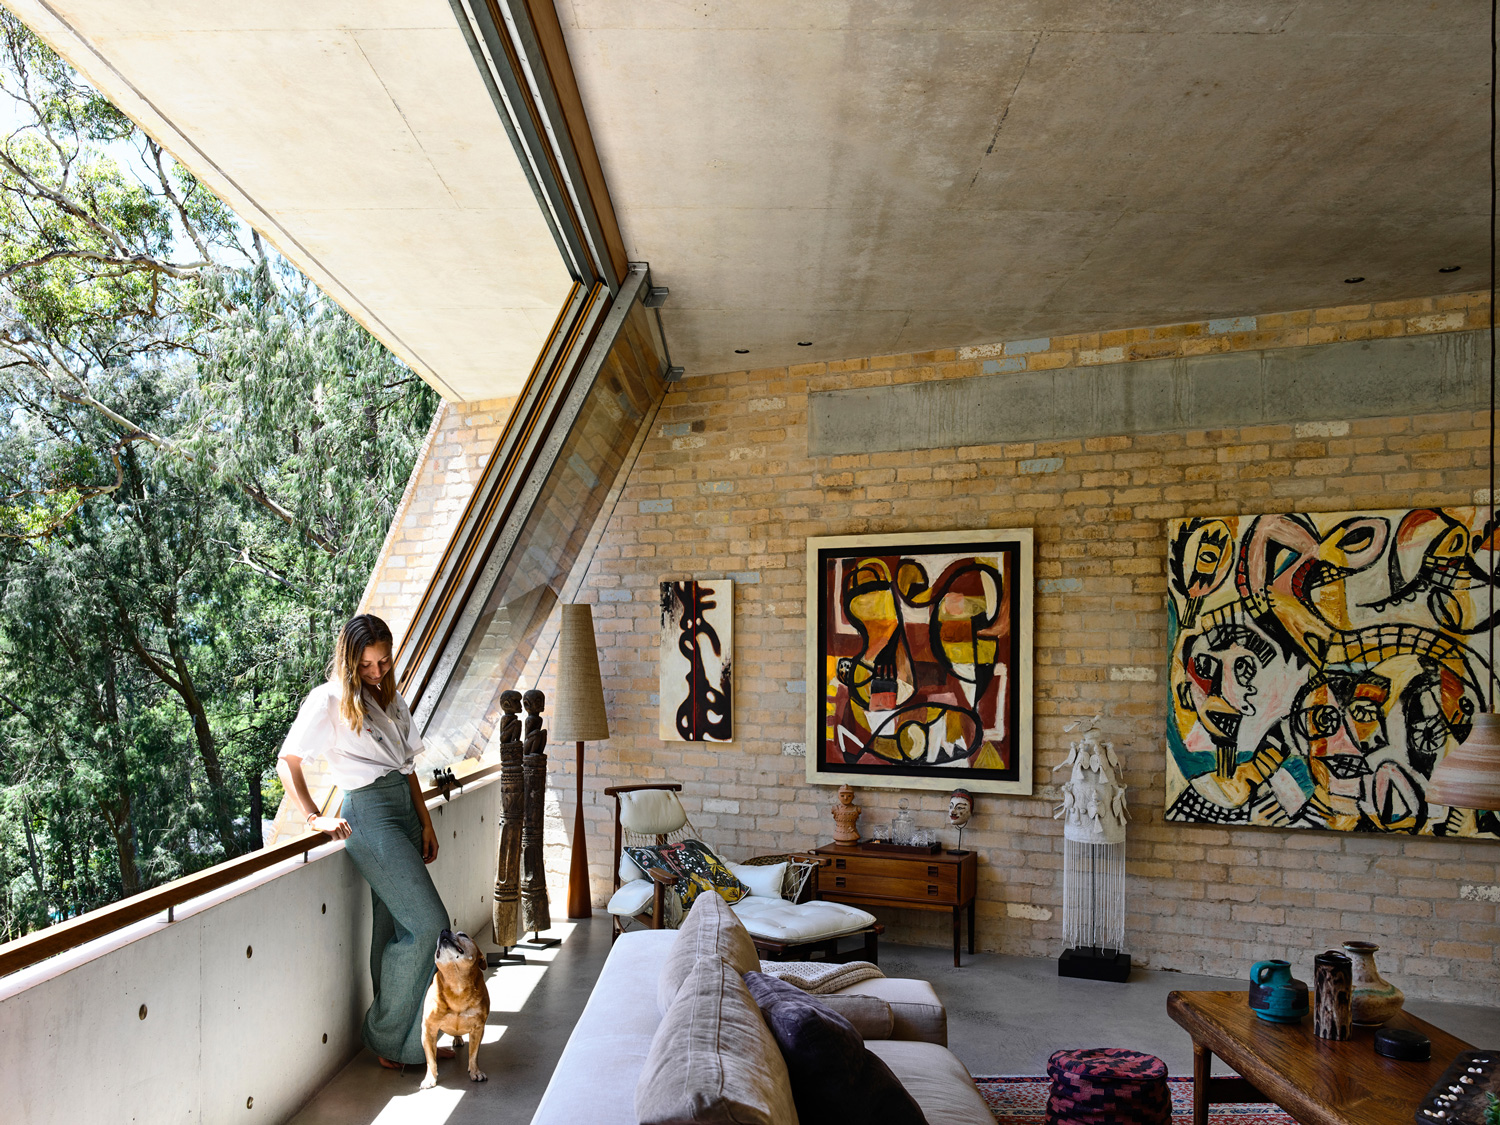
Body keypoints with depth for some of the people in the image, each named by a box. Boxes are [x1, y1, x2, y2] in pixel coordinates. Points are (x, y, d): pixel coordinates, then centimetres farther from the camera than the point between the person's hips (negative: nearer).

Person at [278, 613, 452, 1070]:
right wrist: (315, 817, -14)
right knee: (427, 922, -12)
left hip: (404, 810, 7)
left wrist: (425, 822, 15)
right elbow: (287, 762, -5)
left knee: (396, 927, 7)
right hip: (369, 813, -7)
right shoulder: (328, 700, -2)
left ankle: (410, 1038, 14)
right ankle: (387, 1035, 2)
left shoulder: (392, 698, 19)